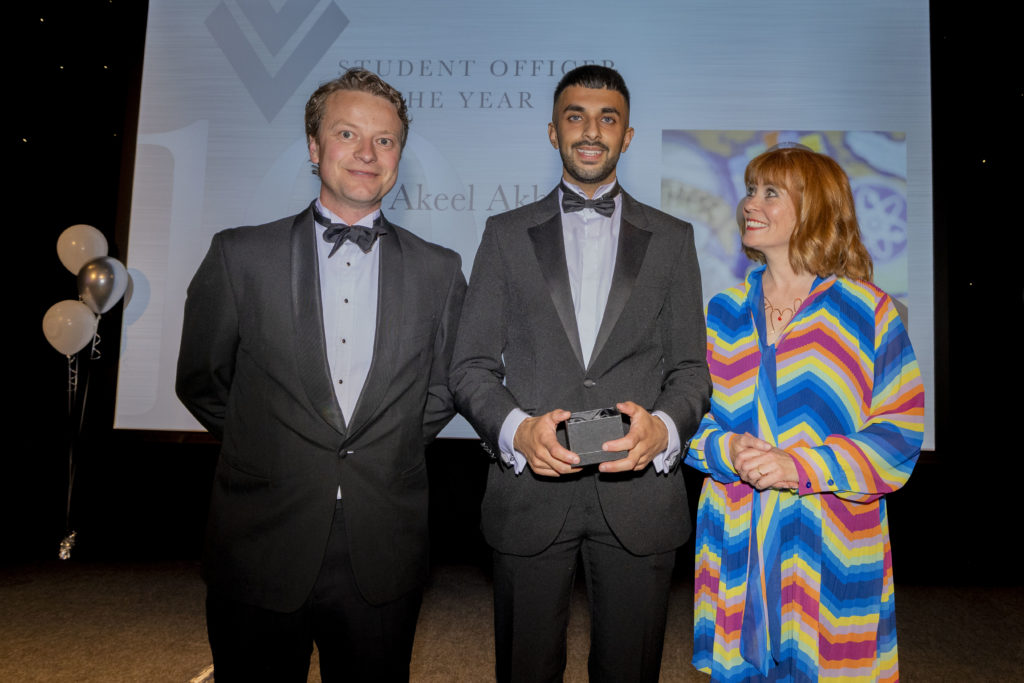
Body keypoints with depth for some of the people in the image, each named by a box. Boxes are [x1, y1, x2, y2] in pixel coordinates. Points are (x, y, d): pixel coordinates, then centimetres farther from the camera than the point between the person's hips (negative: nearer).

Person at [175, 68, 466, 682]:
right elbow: (201, 382, 7)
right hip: (259, 557, 0)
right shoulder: (240, 256, -1)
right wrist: (270, 449, 5)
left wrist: (382, 453, 4)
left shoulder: (439, 271, 2)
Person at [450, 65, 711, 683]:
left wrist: (663, 427, -16)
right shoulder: (507, 235, 8)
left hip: (639, 490, 1)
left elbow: (690, 368, 5)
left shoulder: (672, 239, 9)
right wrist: (516, 428, -16)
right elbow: (472, 366, 3)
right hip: (530, 492, 0)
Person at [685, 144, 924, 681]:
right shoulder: (724, 311, 7)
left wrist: (801, 467, -17)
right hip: (739, 543, 3)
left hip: (832, 548, -2)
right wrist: (726, 449, -11)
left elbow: (902, 430, -6)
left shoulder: (867, 310, -4)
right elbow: (691, 414, 10)